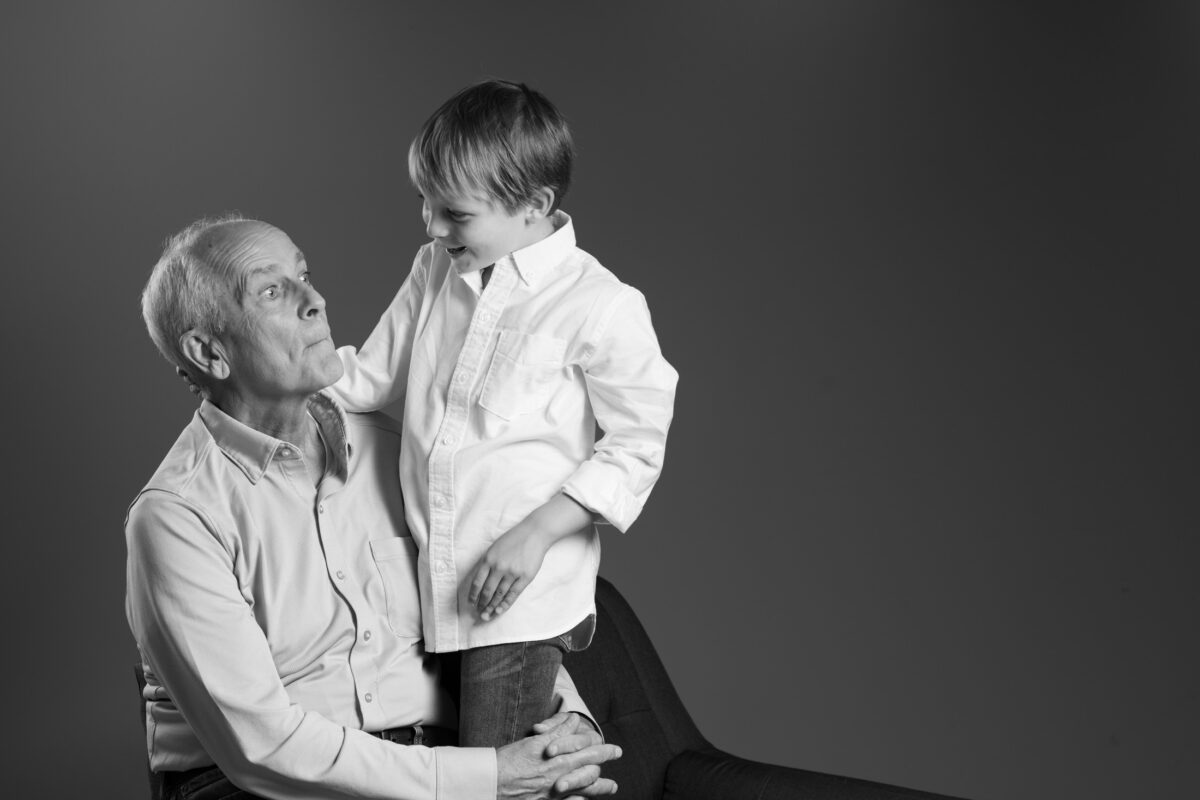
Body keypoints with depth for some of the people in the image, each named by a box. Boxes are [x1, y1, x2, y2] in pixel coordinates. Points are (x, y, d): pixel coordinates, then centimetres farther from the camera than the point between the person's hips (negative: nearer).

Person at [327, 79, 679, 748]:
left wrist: (537, 531, -16)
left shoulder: (600, 308, -13)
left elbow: (637, 446, -9)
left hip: (520, 599, -6)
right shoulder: (433, 274, 8)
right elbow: (371, 376, 19)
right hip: (433, 590, 6)